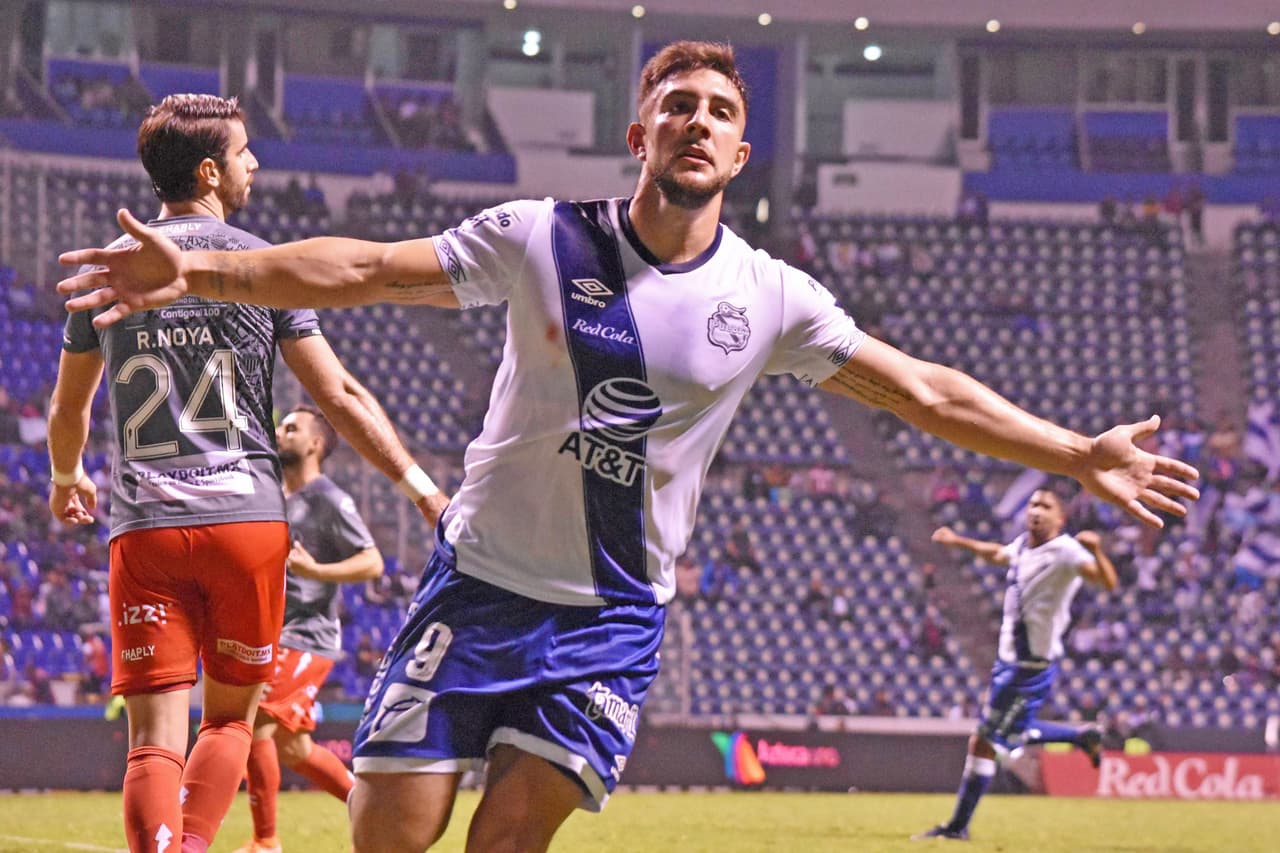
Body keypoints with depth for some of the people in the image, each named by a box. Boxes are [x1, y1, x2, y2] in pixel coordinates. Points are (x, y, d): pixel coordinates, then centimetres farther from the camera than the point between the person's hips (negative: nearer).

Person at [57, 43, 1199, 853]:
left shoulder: (768, 299, -1)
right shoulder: (541, 239, -5)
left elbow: (926, 391, 5)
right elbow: (364, 269, -4)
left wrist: (1077, 455, 1)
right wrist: (197, 270, -13)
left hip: (613, 614, 0)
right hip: (480, 581, 0)